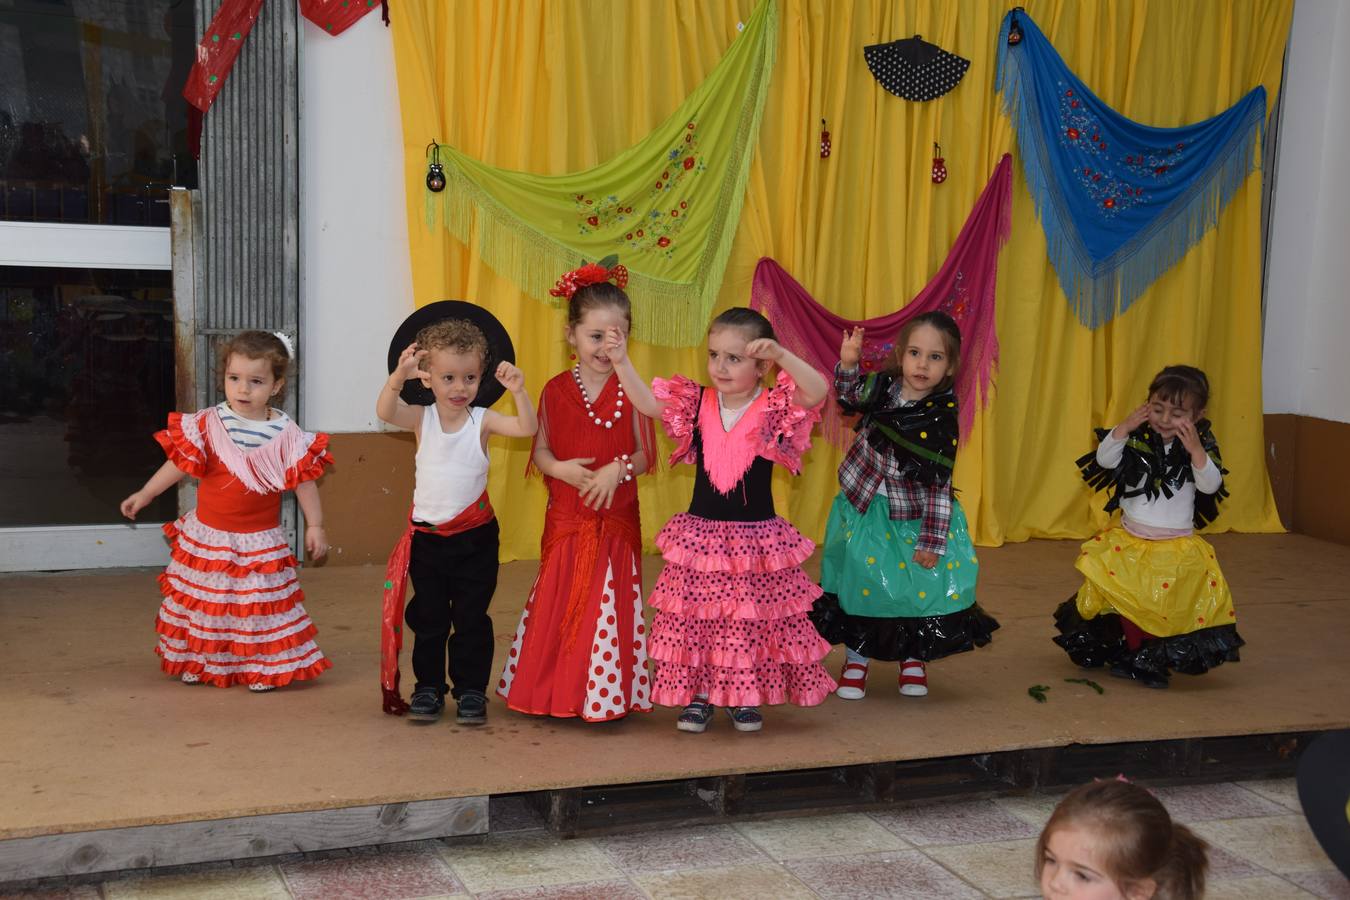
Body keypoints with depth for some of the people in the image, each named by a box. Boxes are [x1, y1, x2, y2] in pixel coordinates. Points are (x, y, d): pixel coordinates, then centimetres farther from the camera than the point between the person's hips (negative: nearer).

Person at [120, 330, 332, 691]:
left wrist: (315, 526, -5)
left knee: (260, 603, 2)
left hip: (261, 543, -2)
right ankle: (197, 661, 27)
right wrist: (145, 494, -1)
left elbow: (304, 481, -4)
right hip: (206, 538, 2)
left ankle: (264, 667, 14)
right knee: (202, 599, 12)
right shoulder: (207, 425, -7)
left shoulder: (287, 434, -9)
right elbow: (179, 464, 1)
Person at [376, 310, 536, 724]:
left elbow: (527, 428, -20)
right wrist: (398, 375, -41)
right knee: (428, 619, 11)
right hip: (427, 536, 1)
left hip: (475, 537, -1)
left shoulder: (482, 420, -7)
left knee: (471, 618, 6)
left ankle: (471, 690, 18)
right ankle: (428, 687, 23)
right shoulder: (421, 418, -6)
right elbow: (385, 412, -25)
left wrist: (518, 390, -35)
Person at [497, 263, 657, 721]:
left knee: (609, 606, 1)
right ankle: (556, 690, 21)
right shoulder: (556, 391, 2)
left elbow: (645, 455, -1)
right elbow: (540, 450, 5)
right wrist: (558, 468, -15)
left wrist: (619, 468, -19)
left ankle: (606, 694, 12)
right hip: (565, 519, 2)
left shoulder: (631, 392, -1)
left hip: (615, 521, -1)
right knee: (559, 601, 8)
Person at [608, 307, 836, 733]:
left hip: (756, 541, -2)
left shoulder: (773, 409, -9)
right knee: (693, 619, 7)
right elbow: (647, 403, -12)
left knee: (753, 622, 9)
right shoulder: (696, 404, -1)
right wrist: (622, 362, -25)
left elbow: (817, 392, -26)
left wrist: (781, 356, -38)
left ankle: (746, 697, 28)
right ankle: (699, 695, 24)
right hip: (700, 536, 2)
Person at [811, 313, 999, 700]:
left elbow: (939, 484, -16)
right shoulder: (884, 385, -10)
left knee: (923, 586, 2)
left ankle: (913, 656, 28)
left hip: (914, 516, -2)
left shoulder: (942, 419, -19)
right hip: (863, 509, 3)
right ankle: (857, 658, 26)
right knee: (862, 581, 7)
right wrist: (848, 362, -7)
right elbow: (848, 394, 13)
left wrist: (932, 542, -16)